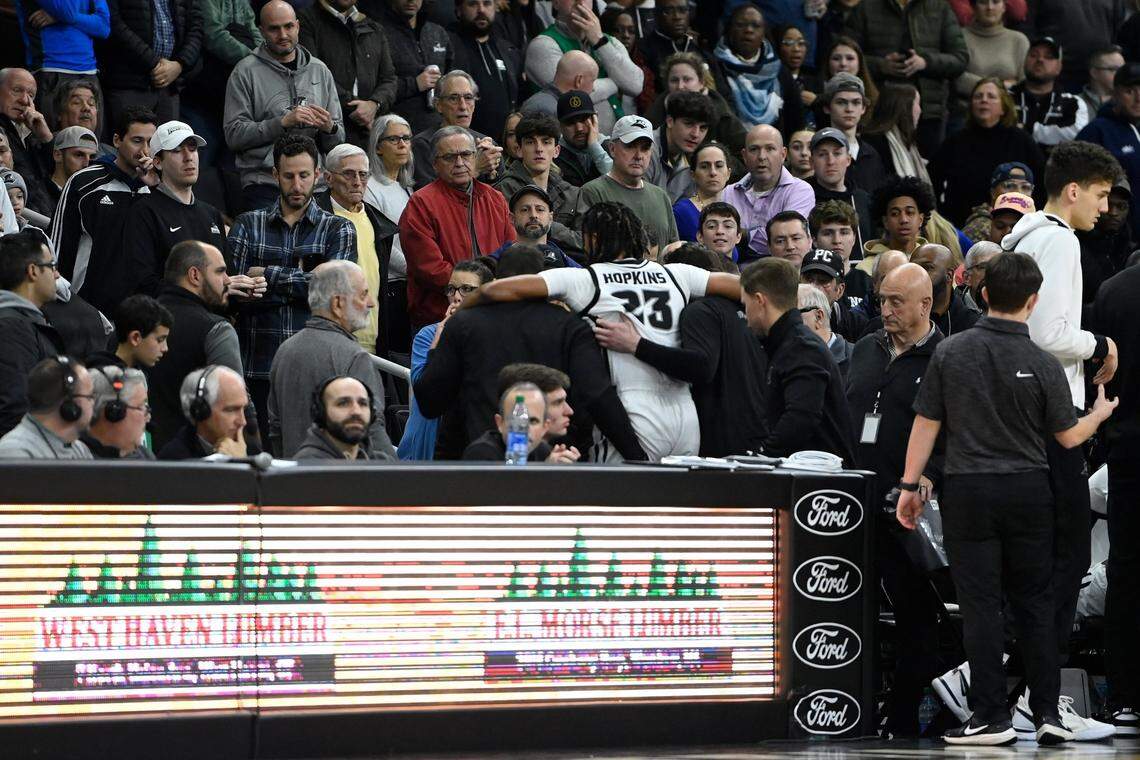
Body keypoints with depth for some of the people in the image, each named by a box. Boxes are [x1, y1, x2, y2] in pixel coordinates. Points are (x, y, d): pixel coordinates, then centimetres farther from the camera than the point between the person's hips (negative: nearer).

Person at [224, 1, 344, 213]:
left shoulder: (320, 70, 13)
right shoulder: (246, 72, 1)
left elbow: (337, 142, 14)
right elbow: (234, 135, -9)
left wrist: (329, 128, -9)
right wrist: (283, 122, -16)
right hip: (265, 186, -4)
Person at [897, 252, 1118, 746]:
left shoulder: (950, 352, -5)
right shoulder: (1043, 364, -7)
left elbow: (926, 424, -2)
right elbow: (1069, 436, 3)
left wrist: (909, 486, 7)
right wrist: (1101, 413, 24)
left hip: (968, 490, 0)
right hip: (1028, 491, 1)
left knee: (981, 604, 2)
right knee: (1034, 602, 10)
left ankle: (992, 718, 2)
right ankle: (1047, 714, 10)